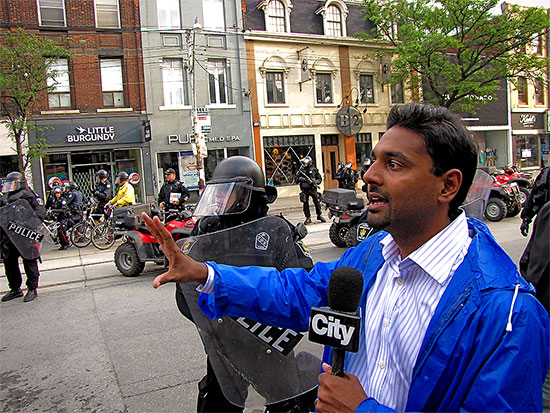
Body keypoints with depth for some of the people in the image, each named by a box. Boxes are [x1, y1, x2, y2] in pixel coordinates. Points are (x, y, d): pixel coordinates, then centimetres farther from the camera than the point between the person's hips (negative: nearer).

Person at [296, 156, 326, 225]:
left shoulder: (314, 169, 3)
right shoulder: (301, 170, 6)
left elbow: (320, 178, 7)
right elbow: (296, 178, 9)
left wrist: (315, 182, -12)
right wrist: (301, 179, -12)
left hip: (313, 189, -1)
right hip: (304, 190, 1)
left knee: (317, 202, 2)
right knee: (305, 204, 3)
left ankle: (319, 215, 20)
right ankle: (308, 218, 12)